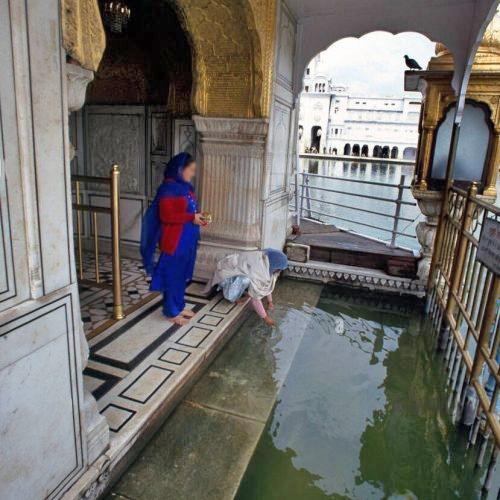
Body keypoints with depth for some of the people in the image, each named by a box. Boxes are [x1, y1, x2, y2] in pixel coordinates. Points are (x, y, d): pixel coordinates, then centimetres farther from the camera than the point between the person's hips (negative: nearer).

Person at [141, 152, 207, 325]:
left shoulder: (186, 187, 11)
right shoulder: (169, 188, -17)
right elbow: (166, 215, -23)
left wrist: (198, 217, 1)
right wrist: (192, 218, -21)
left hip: (187, 240, 9)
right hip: (174, 241, -9)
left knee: (182, 275, 18)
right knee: (172, 276, 3)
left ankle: (179, 306, 31)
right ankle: (171, 312, 16)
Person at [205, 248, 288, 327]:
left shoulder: (267, 261, -8)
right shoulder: (258, 268, -33)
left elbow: (267, 284, 9)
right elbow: (255, 297, -29)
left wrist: (270, 301, 5)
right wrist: (265, 317, -22)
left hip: (233, 268, 9)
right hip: (225, 273, -8)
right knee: (245, 280, -32)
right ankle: (232, 297, -7)